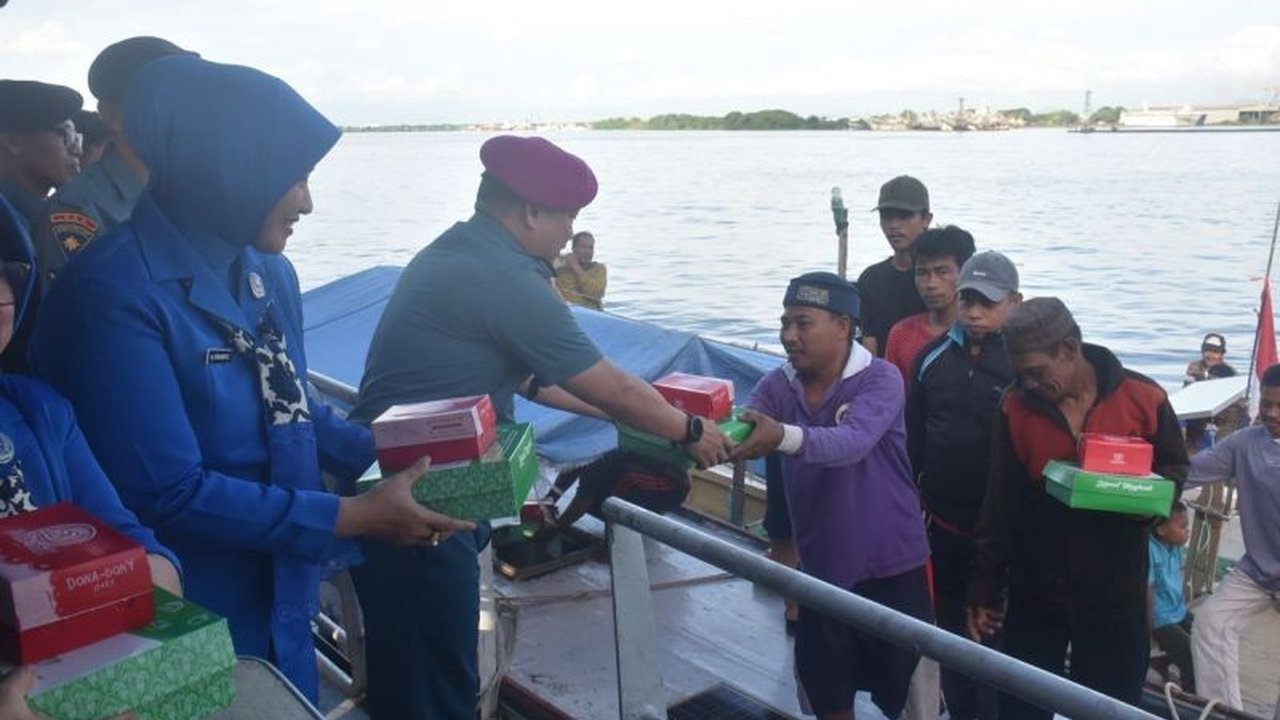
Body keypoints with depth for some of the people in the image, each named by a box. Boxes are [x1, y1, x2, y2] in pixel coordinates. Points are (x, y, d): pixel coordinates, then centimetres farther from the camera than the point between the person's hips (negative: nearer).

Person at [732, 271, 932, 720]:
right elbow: (741, 434, -16)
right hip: (822, 566, 5)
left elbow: (852, 443, -34)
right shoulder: (776, 386, -1)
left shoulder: (880, 379, -16)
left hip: (893, 564, -4)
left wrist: (783, 437, -51)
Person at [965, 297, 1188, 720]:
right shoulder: (1016, 407, -5)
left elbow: (1174, 471, 7)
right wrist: (984, 587, -1)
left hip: (1115, 594, -1)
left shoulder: (1144, 399, -7)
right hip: (1033, 594, 1)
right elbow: (998, 503, -2)